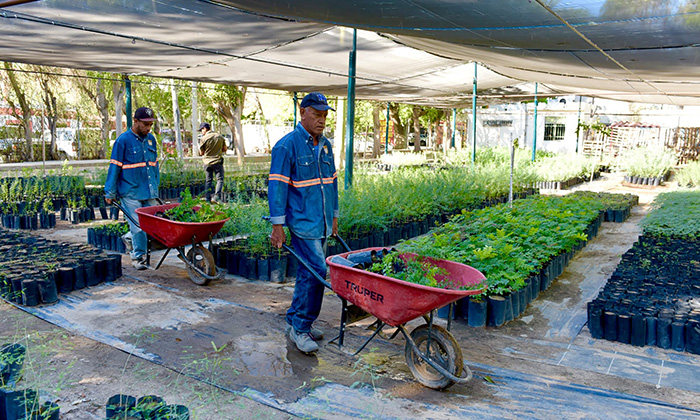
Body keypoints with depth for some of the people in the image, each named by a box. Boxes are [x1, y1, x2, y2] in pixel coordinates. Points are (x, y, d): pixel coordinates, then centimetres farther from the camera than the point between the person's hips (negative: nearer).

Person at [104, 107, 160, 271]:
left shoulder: (151, 139, 10)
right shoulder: (123, 140, -8)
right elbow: (114, 168, -6)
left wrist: (155, 186, 19)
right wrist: (110, 193, -5)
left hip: (149, 192, 6)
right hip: (130, 192, -5)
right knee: (138, 226, -3)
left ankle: (129, 238, 34)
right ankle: (138, 257, 13)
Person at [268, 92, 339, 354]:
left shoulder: (325, 145, 13)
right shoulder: (287, 145, -10)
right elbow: (277, 186, -12)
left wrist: (334, 216, 21)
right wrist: (278, 225, -15)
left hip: (321, 222, 7)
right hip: (302, 221, -7)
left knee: (308, 273, 12)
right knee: (316, 271, -11)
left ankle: (297, 321, 24)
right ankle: (299, 327, 2)